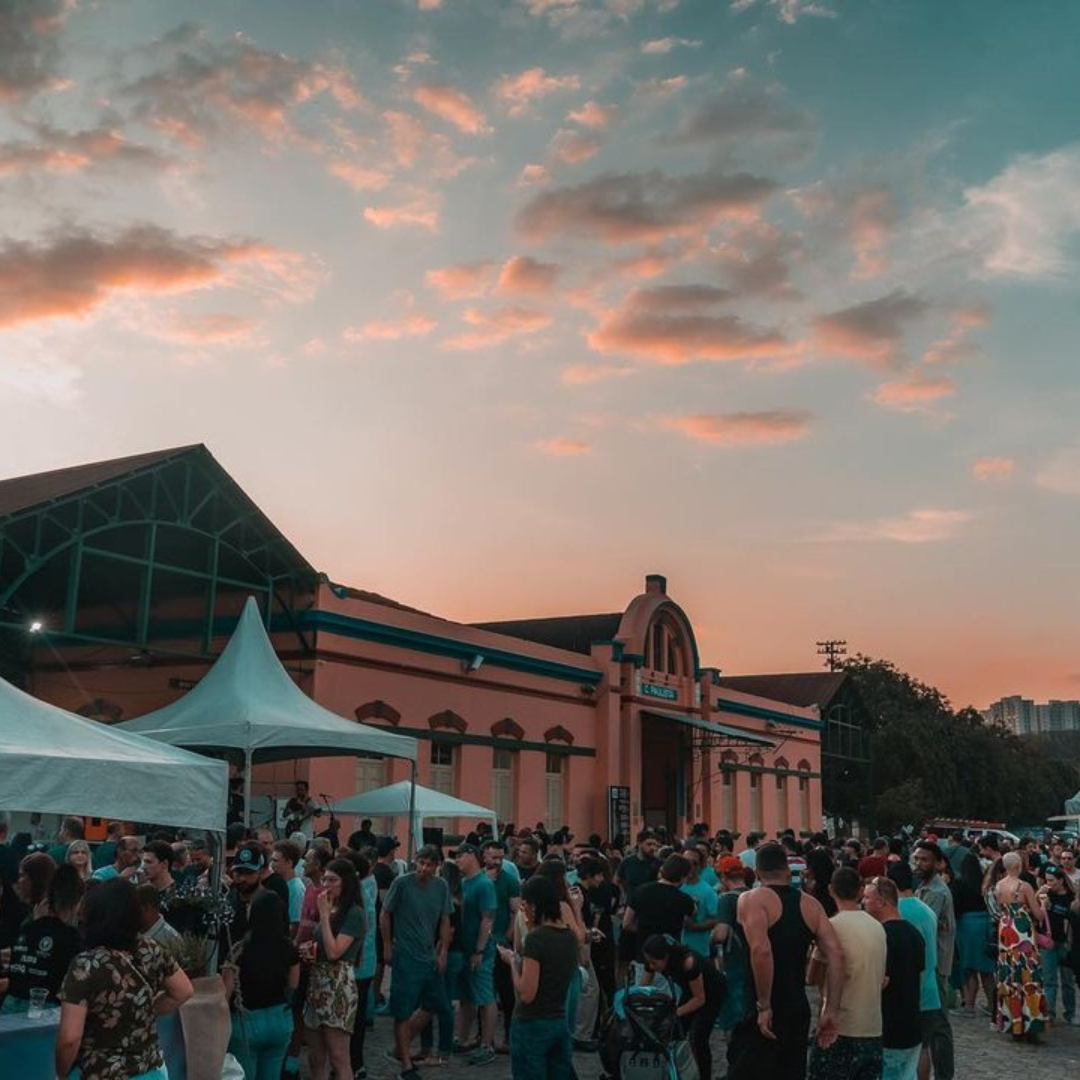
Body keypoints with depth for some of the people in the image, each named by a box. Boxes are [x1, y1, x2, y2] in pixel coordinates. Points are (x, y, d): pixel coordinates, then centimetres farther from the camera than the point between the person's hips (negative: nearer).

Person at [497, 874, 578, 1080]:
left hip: (532, 1025, -7)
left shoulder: (535, 938, -19)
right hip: (560, 1022, 7)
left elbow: (527, 994, -21)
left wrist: (512, 960, -6)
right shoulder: (570, 936, 3)